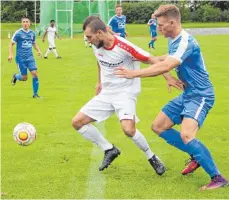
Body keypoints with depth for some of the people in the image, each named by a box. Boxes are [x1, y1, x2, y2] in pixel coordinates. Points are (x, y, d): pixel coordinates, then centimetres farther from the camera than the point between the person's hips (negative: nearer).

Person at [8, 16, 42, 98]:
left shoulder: (32, 33, 6)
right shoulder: (18, 33, -8)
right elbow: (11, 44, -3)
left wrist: (38, 50, 6)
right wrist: (10, 54, -16)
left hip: (30, 58, 4)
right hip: (21, 58, -4)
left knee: (35, 74, -11)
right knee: (24, 78, -2)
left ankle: (35, 94, 2)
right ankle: (15, 76, 34)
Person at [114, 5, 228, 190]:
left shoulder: (186, 42, -24)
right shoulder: (173, 41, 6)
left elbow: (165, 66, -37)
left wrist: (134, 73, -34)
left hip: (200, 95, -10)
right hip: (187, 94, 10)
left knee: (186, 135, -29)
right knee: (158, 126, 12)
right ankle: (197, 157, 21)